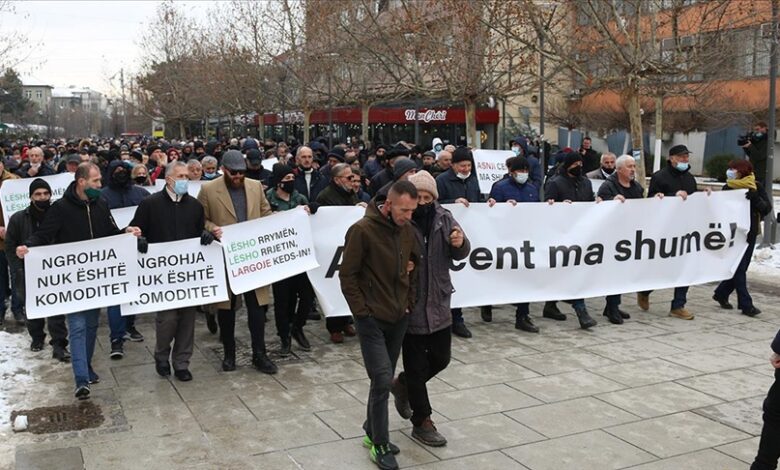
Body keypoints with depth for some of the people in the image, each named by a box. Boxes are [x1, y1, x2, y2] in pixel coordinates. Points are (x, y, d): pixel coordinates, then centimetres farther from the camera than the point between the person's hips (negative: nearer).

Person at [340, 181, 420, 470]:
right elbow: (347, 275, -13)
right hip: (372, 318, -6)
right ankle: (379, 444, 7)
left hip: (399, 317, 6)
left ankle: (372, 431, 32)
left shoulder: (408, 230, 2)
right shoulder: (362, 230, -16)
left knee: (384, 379, 15)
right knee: (382, 380, -8)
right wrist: (362, 312, -14)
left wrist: (410, 300, 9)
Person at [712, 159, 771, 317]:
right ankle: (746, 305, -3)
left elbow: (767, 208, -9)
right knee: (739, 269, -5)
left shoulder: (756, 187, -1)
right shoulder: (728, 188, -2)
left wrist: (756, 198, -26)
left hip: (750, 233, 3)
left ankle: (721, 294, 29)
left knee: (740, 268, 11)